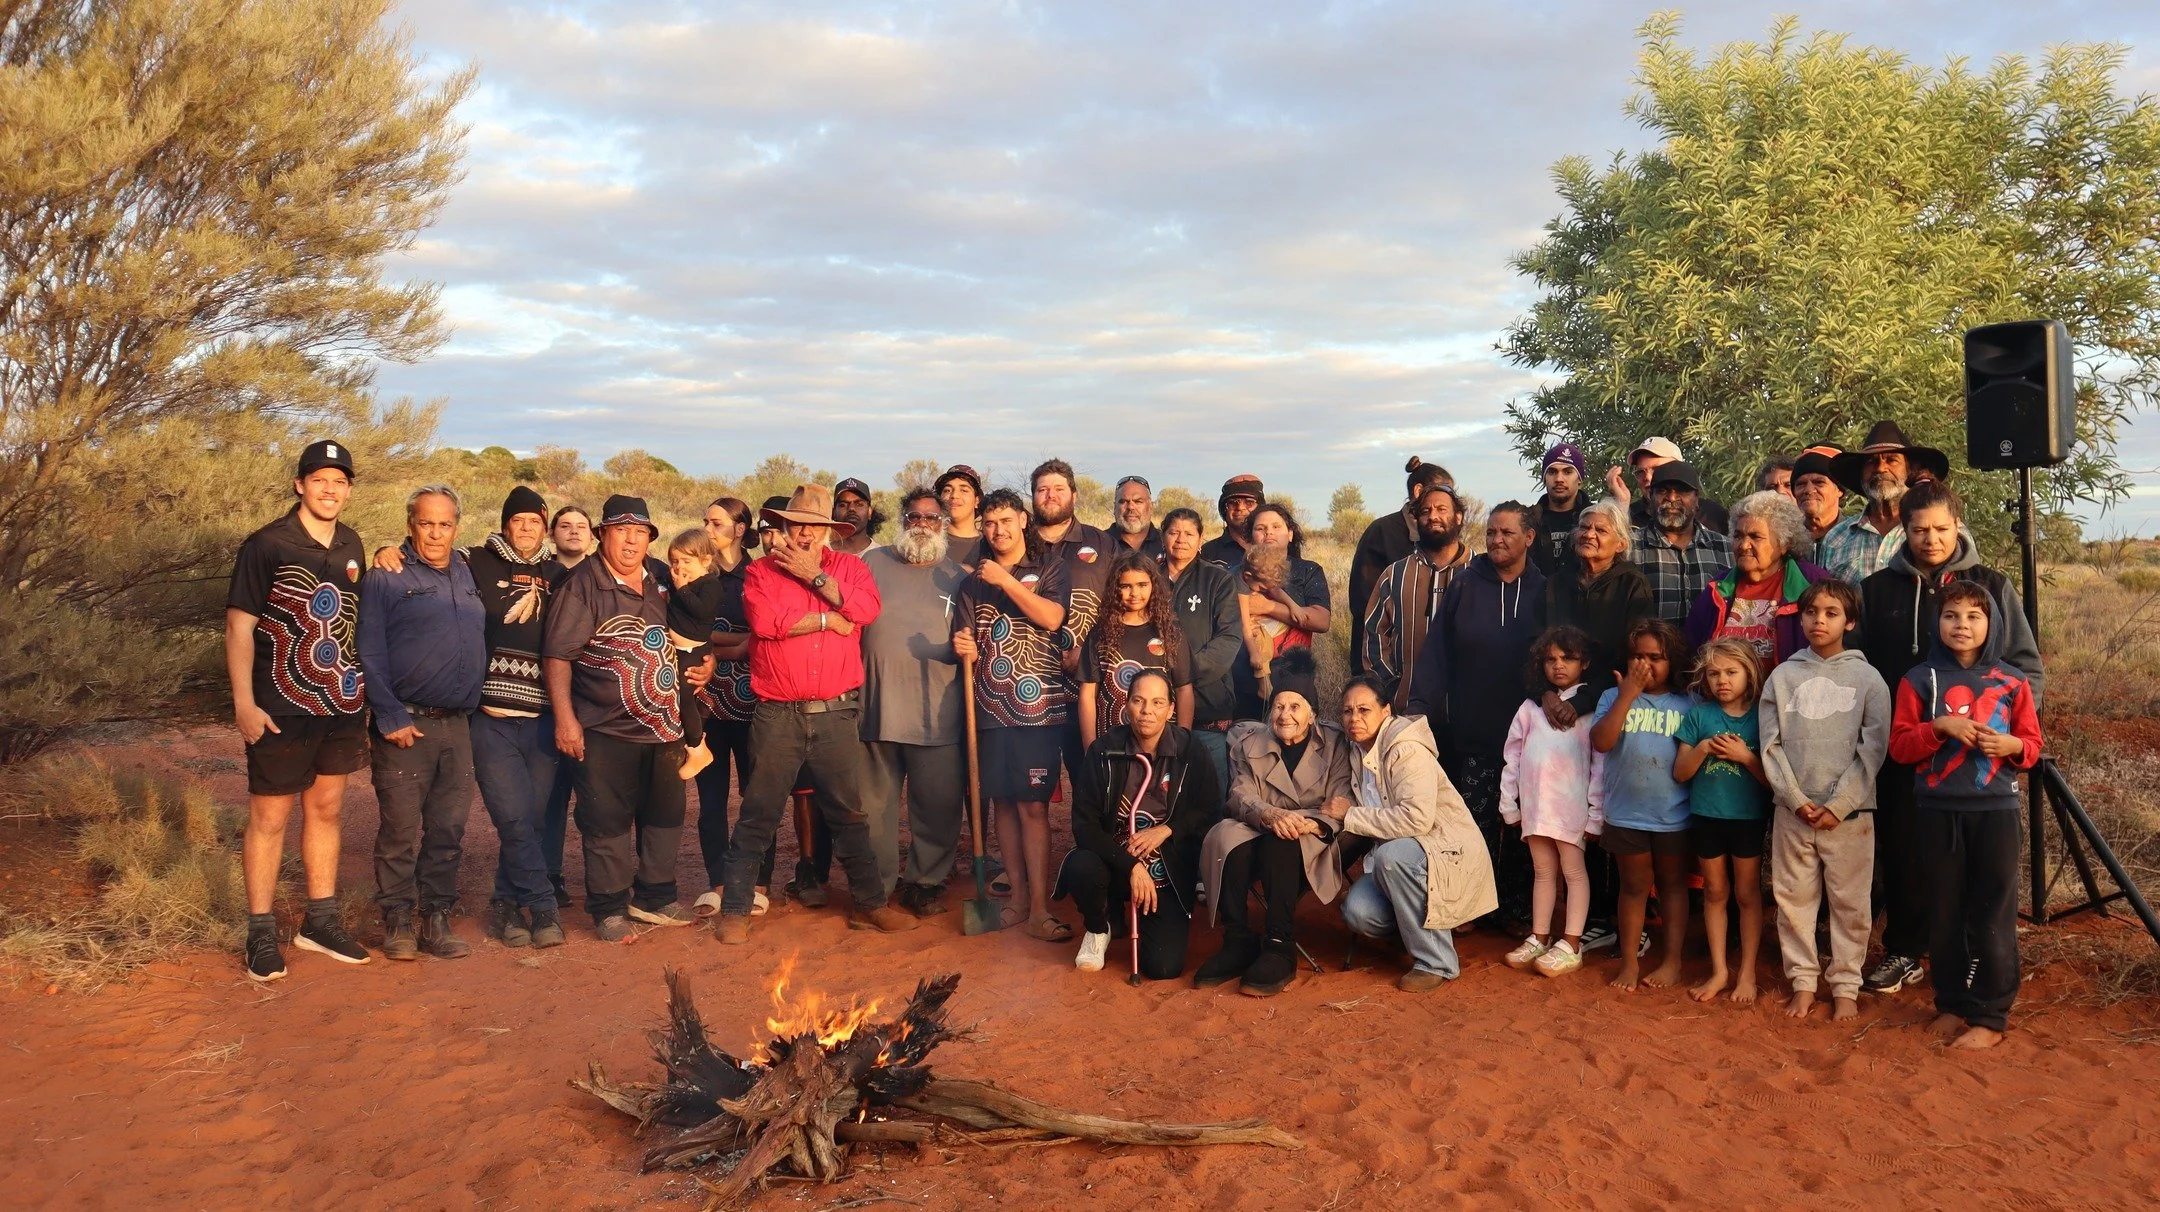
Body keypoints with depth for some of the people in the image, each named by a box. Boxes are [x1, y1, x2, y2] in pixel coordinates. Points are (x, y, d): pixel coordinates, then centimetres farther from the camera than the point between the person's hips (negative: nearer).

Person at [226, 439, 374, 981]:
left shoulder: (351, 546, 8)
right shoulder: (266, 545, -9)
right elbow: (239, 626, -10)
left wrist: (365, 693, 14)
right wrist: (244, 703, -16)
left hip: (342, 706, 6)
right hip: (283, 710, -6)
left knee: (325, 809, 13)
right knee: (270, 817, 2)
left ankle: (321, 921, 24)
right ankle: (261, 935, 12)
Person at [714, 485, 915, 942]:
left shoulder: (850, 567, 10)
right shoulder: (761, 571, 5)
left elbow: (867, 609, -10)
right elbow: (764, 620, -15)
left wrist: (815, 576, -9)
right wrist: (827, 619, -8)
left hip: (837, 714, 2)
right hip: (777, 716, -1)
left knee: (849, 814, 11)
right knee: (758, 817, 5)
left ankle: (869, 904, 21)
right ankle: (734, 910, 15)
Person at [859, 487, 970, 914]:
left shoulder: (957, 577, 8)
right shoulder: (873, 563, 8)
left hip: (937, 715, 0)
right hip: (876, 707, 0)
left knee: (938, 806, 5)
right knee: (876, 804, 10)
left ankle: (925, 882, 21)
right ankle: (879, 883, 24)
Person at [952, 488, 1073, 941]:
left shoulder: (1049, 570, 5)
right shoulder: (974, 580, 14)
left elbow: (1052, 618, -12)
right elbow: (964, 641, 14)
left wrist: (1006, 580, -12)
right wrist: (962, 647, -9)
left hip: (1038, 708, -4)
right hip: (990, 707, 4)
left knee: (1033, 806, -7)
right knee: (1003, 802, 6)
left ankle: (1040, 908, -3)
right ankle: (1018, 898, 17)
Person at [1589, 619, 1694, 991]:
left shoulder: (1686, 704, -2)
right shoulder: (1613, 697, -2)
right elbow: (1601, 742, -17)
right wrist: (1628, 694, -17)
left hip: (1674, 815, 0)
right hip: (1626, 814, 0)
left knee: (1673, 884, 14)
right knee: (1634, 885, 11)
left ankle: (1673, 959, 23)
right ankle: (1629, 961, 18)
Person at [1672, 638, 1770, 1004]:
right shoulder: (1698, 715, -1)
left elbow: (1772, 778, -6)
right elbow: (1680, 772, -1)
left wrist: (1745, 756, -20)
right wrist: (1702, 748, -16)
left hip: (1749, 818, -2)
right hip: (1706, 816, 2)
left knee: (1747, 894, 9)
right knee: (1715, 893, 11)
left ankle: (1747, 974, 19)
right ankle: (1719, 970, 21)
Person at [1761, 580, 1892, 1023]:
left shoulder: (1867, 679, 1)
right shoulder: (1782, 676, 6)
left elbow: (1873, 748, -4)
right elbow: (1771, 745, 2)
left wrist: (1839, 804, -11)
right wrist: (1796, 799, -8)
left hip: (1849, 812, -2)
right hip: (1793, 810, 2)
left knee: (1849, 901, 4)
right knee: (1794, 898, 6)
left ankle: (1846, 986, 15)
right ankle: (1803, 981, 17)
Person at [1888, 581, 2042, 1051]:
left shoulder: (2012, 681, 5)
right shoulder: (1919, 680, 3)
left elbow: (2032, 744, 9)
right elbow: (1899, 744, 0)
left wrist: (2011, 745, -13)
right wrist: (1939, 727, -15)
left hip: (1996, 810, 0)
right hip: (1938, 811, 1)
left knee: (1993, 916, 2)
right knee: (1945, 914, 9)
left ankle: (1989, 1016, 12)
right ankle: (1951, 1004, 22)